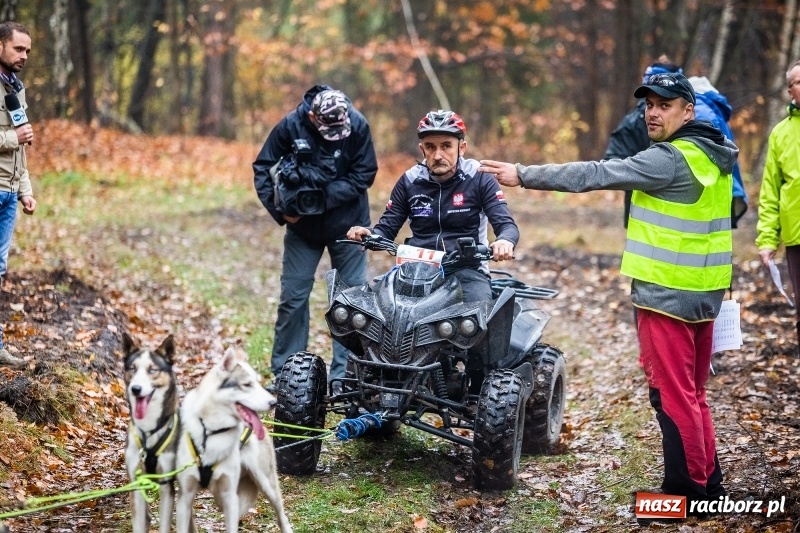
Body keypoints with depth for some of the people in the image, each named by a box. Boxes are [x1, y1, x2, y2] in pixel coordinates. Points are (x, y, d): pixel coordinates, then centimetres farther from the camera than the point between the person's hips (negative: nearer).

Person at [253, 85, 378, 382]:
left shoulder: (358, 126, -14)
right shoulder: (290, 126, -13)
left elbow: (364, 174, -12)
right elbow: (262, 168, -3)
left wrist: (324, 197, -21)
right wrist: (279, 208, -16)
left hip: (347, 225, 0)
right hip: (302, 226, 1)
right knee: (293, 297, 3)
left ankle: (346, 374, 8)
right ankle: (284, 373, 13)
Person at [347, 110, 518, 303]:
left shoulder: (479, 179, 1)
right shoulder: (410, 180, 10)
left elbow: (506, 224, -6)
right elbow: (387, 227, 12)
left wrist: (505, 241, -31)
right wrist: (368, 234, -12)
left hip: (466, 270, -2)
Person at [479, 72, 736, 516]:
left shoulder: (671, 159, -17)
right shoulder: (712, 154, 11)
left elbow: (595, 175, -19)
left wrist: (523, 175, -15)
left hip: (667, 294, -9)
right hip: (703, 292, 9)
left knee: (671, 394, -3)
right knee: (692, 392, 16)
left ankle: (685, 490, 1)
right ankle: (708, 483, 22)